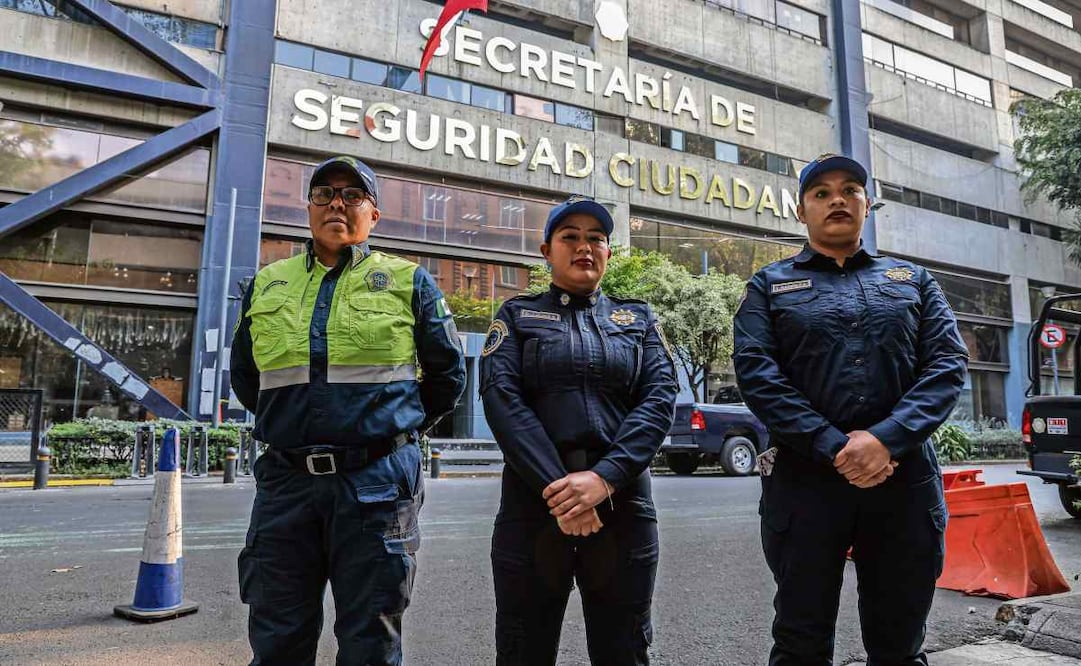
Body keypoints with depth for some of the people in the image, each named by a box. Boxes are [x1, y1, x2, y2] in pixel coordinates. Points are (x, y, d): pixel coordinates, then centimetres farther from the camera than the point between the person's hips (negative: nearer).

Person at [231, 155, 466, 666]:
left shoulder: (409, 282, 4)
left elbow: (447, 374, 10)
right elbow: (244, 376, 24)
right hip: (284, 481, 3)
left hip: (377, 484, -2)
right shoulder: (268, 284, 12)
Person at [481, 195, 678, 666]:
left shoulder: (638, 318, 13)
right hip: (532, 502, -1)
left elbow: (660, 398, -2)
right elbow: (502, 398, -7)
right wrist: (555, 487, -19)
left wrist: (604, 478, -17)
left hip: (623, 503, 2)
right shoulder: (517, 315, 9)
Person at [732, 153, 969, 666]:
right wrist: (834, 448, -16)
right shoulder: (770, 285, 8)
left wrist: (886, 439, -15)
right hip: (805, 478, -2)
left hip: (905, 478, 3)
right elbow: (756, 373, -6)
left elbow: (947, 363, 1)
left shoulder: (912, 279, 15)